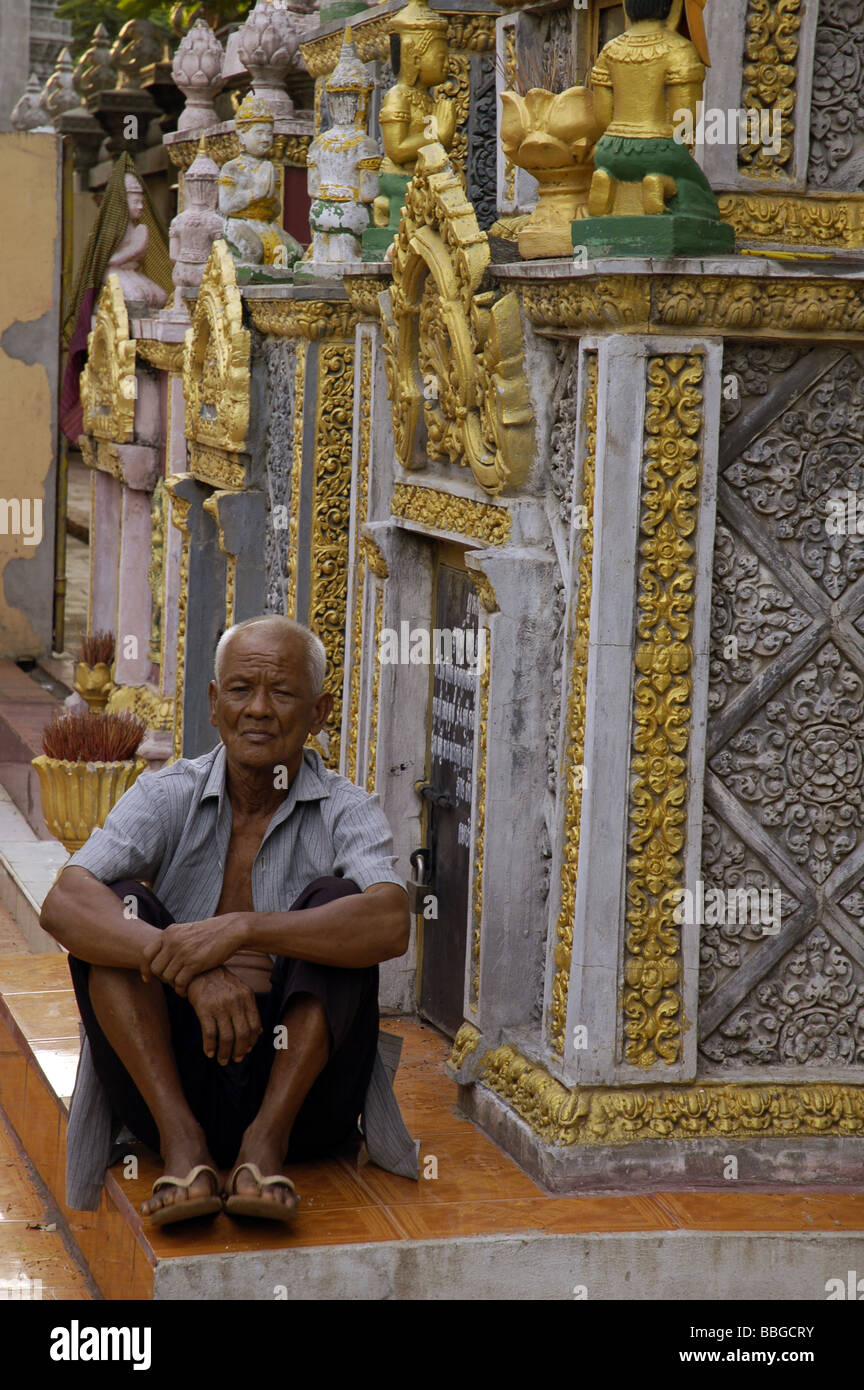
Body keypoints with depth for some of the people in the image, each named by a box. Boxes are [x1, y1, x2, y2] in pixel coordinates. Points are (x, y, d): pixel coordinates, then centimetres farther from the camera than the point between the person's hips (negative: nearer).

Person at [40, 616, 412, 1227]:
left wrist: (240, 930, -36)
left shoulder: (348, 812, -1)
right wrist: (192, 973, -33)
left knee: (333, 899, -19)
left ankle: (267, 1140, -26)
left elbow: (391, 925, -24)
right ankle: (182, 1143, -27)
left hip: (298, 1085, -1)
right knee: (119, 903, -17)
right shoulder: (168, 797, 1)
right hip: (173, 1078, 1)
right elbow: (63, 904, -17)